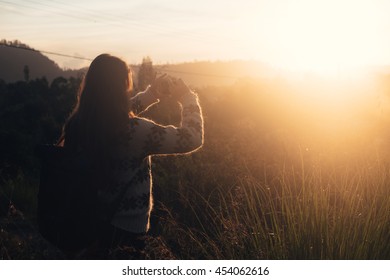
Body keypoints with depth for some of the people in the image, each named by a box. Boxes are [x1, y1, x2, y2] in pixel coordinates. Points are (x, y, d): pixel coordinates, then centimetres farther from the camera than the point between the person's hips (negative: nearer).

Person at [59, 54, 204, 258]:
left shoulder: (77, 123, -10)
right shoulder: (135, 131, -29)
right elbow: (192, 138, -19)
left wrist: (153, 93, 9)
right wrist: (188, 97, -4)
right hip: (126, 231, -6)